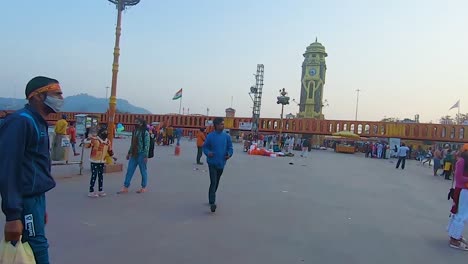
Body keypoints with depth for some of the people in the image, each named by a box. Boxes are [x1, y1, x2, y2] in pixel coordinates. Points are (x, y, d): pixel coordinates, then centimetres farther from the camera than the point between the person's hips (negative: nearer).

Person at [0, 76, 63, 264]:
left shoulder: (38, 122, 14)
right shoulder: (20, 121, -15)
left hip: (36, 197, 9)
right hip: (26, 200, -9)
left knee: (33, 247, 14)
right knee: (37, 247, -2)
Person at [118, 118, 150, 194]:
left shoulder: (145, 133, -10)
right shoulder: (135, 132, 11)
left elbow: (147, 145, -14)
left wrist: (145, 156, -18)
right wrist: (129, 153, 17)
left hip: (141, 155, -7)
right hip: (133, 155, 7)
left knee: (143, 172, 5)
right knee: (129, 171, 6)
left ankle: (144, 188, 16)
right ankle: (125, 188, 10)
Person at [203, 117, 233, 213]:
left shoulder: (226, 136, 0)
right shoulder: (210, 136, -6)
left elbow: (230, 147, 7)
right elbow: (205, 147, 2)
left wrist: (229, 154, -13)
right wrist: (208, 153, -18)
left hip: (221, 163, 4)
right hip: (212, 163, -4)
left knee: (216, 182, 16)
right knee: (213, 182, -11)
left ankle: (211, 199, 35)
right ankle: (212, 203, -10)